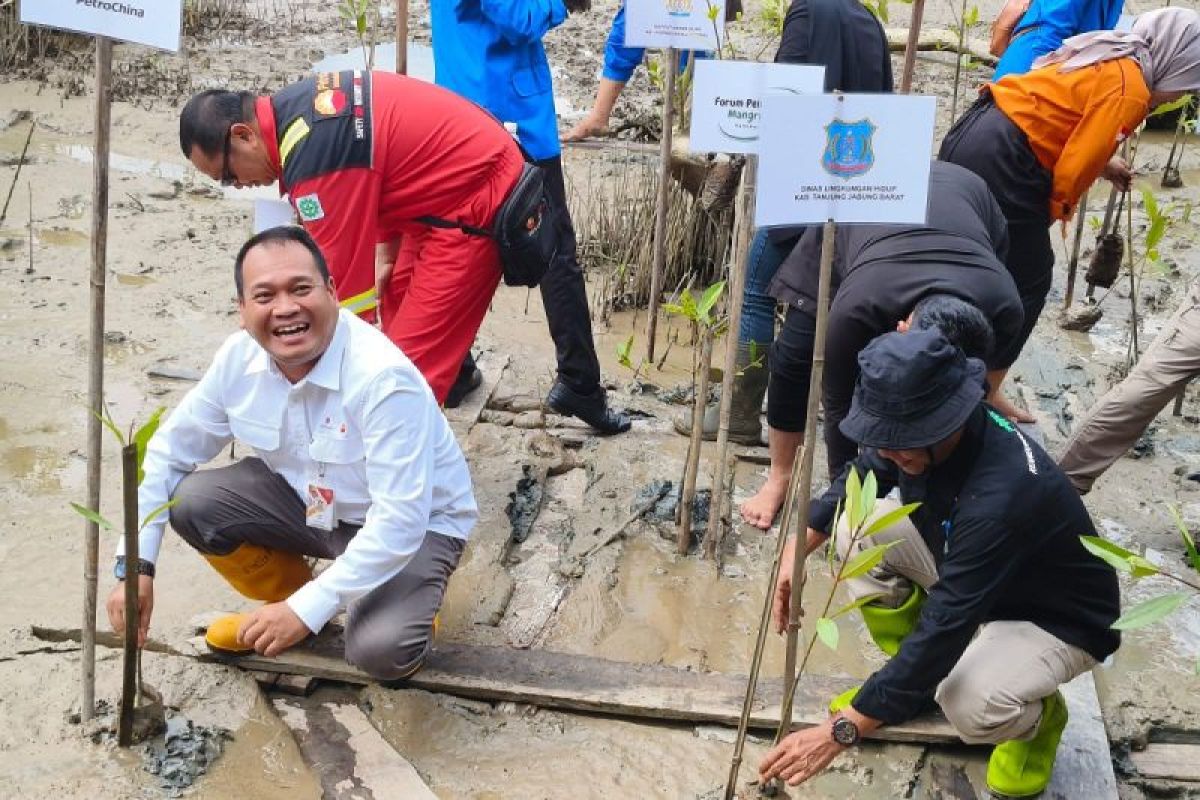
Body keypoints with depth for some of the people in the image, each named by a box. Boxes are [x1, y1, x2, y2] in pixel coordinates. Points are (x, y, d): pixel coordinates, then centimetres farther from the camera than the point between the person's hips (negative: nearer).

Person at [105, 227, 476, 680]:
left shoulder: (383, 378, -33)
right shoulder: (239, 357, -14)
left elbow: (398, 522, -34)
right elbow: (169, 453, -2)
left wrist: (307, 609, -32)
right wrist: (135, 565, -12)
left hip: (411, 525, -6)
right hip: (309, 499, 6)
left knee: (379, 651, -30)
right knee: (190, 501, -14)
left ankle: (407, 603, 8)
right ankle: (284, 601, 12)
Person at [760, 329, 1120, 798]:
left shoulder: (1003, 493, -41)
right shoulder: (927, 433, -18)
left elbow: (944, 626, -40)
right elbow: (858, 480, 6)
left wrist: (839, 733, -39)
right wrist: (798, 548, -8)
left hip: (1060, 618, -7)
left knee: (971, 706, -36)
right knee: (854, 526, -11)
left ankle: (1038, 714, 3)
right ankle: (917, 676, 9)